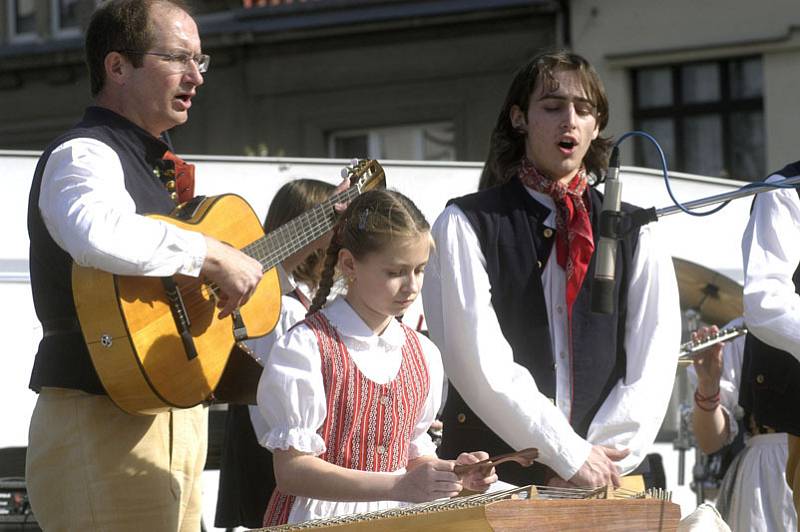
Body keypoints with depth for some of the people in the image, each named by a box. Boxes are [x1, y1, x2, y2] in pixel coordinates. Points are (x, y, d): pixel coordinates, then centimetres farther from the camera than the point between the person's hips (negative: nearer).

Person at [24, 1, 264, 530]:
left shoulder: (150, 163, 19)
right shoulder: (83, 155, -13)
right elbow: (98, 233, -37)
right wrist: (211, 254, -28)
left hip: (174, 421, 10)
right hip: (104, 424, -10)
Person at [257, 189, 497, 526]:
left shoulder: (423, 355, 11)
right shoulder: (306, 348, -8)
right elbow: (292, 470, -13)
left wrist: (449, 476, -3)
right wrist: (399, 486, -22)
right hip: (317, 521, -4)